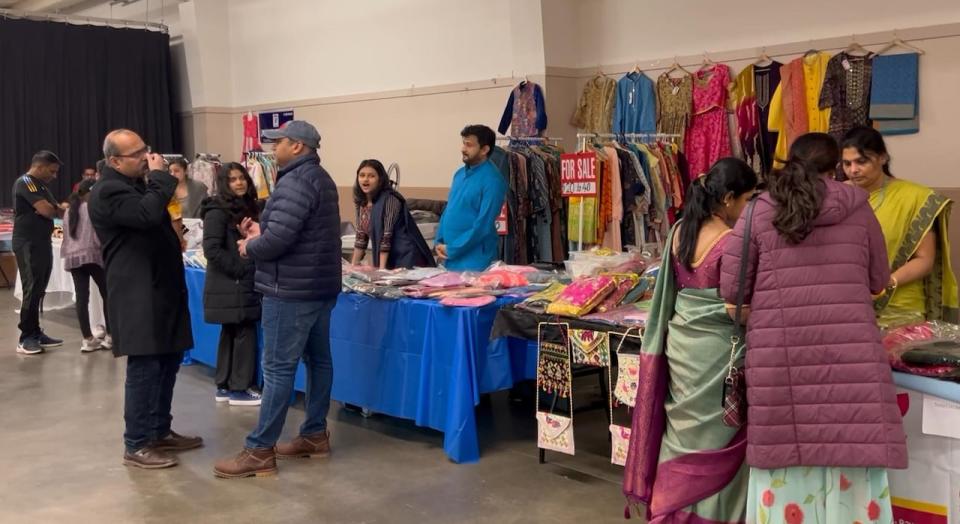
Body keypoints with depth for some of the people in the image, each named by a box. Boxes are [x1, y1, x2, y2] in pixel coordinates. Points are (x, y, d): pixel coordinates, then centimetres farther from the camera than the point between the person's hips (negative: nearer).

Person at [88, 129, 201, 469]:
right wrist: (160, 176, -17)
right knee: (145, 368, -7)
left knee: (168, 361, 14)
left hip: (159, 289, 10)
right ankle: (136, 446, 3)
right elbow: (148, 214, -29)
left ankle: (160, 431, 26)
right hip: (138, 295, -10)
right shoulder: (108, 192, -13)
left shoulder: (137, 184, 19)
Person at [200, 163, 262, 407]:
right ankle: (239, 389, 4)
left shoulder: (248, 207, 13)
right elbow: (212, 249, -20)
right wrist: (239, 270, -18)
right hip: (229, 286, -9)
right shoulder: (217, 211, -13)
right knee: (245, 332, -6)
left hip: (243, 284, 9)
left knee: (230, 333, 13)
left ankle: (224, 387, 21)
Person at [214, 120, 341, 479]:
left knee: (278, 368, -6)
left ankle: (260, 451, -1)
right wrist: (261, 233, 6)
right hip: (319, 285, 11)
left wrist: (249, 247, -5)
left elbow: (277, 241, -25)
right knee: (318, 360, 13)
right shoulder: (320, 178, 16)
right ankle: (315, 435, 22)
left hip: (293, 290, -11)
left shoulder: (295, 182, -17)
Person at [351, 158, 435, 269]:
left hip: (406, 258, -6)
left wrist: (381, 269, -21)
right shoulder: (361, 202, 6)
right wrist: (353, 265, 8)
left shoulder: (390, 199, -15)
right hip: (387, 260, 6)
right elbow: (361, 236, 10)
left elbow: (387, 236, -19)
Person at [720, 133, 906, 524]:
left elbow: (732, 290, 3)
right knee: (851, 458, 8)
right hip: (848, 354, 0)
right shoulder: (857, 207, 5)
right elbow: (878, 280, 16)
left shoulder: (758, 212, 3)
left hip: (780, 356, 0)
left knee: (787, 457, 8)